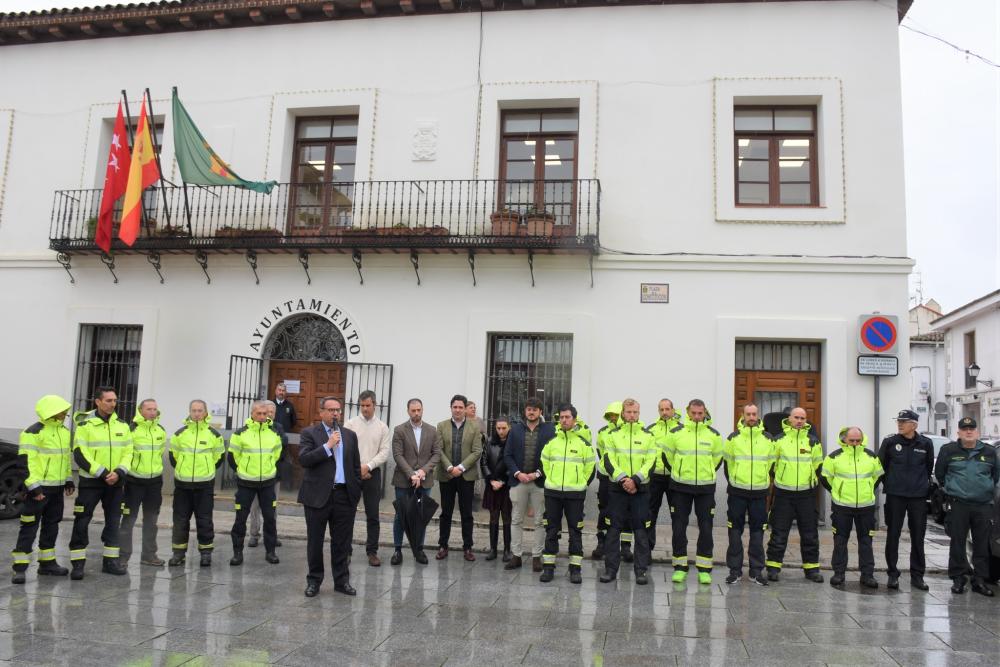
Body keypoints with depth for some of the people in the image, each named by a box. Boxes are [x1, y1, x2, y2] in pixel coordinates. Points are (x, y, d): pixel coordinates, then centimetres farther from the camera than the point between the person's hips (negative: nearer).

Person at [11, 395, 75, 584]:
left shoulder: (64, 431, 12)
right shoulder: (33, 432, -14)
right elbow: (26, 461, -18)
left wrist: (68, 480, 19)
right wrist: (33, 487, -22)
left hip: (57, 487, 8)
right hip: (39, 487, -8)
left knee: (52, 526, 14)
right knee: (29, 527, -5)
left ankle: (47, 563, 24)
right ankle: (20, 567, 0)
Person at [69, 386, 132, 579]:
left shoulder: (122, 425, 6)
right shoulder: (85, 424, -7)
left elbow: (127, 452, 6)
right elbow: (80, 454, -11)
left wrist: (119, 472, -11)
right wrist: (102, 473, -16)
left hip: (115, 482, 4)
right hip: (90, 481, -4)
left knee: (113, 521, 10)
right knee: (82, 521, -3)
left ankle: (110, 561, 19)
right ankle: (78, 563, 6)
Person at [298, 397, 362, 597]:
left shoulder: (350, 435, 11)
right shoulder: (309, 433, -1)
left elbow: (356, 466, 12)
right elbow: (303, 459, -15)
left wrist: (356, 493, 7)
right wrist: (328, 446, -18)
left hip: (345, 496, 3)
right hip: (318, 495, -3)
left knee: (342, 541, 8)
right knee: (315, 541, 8)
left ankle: (342, 580, 19)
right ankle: (314, 580, 21)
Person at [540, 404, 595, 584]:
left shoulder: (584, 442, -1)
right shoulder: (551, 441, 4)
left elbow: (590, 466, 6)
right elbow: (545, 462, 15)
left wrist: (580, 484, 5)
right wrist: (553, 480, 12)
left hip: (575, 493, -2)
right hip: (552, 492, 2)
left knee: (575, 531, 3)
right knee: (551, 530, 6)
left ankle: (575, 568, 11)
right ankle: (548, 567, 13)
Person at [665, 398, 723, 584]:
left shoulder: (714, 435, 1)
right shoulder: (676, 432, -3)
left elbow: (717, 458, 15)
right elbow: (668, 456, 11)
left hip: (706, 488, 1)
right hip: (680, 487, 0)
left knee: (706, 528, 2)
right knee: (679, 527, 2)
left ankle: (704, 569, 11)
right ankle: (680, 567, 12)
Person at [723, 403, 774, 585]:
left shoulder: (767, 439, 4)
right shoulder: (733, 437, 0)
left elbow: (771, 463, 14)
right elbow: (726, 462, 8)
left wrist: (764, 481, 11)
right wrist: (732, 481, 8)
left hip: (759, 492, 1)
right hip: (737, 492, -1)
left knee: (757, 531, 6)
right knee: (735, 531, 2)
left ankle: (757, 570, 15)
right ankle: (734, 569, 10)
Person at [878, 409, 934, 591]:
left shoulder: (926, 443, -1)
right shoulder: (890, 442, -3)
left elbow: (929, 467, 13)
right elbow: (881, 465, 8)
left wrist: (923, 483, 13)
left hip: (918, 496, 1)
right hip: (895, 496, -1)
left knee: (918, 537, 7)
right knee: (893, 535, 3)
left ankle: (917, 575, 17)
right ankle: (892, 574, 12)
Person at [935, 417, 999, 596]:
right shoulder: (949, 450, 0)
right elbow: (939, 472, 11)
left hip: (983, 505, 2)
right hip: (958, 505, -2)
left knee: (982, 544, 7)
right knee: (958, 543, 1)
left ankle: (980, 580, 15)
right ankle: (958, 578, 11)